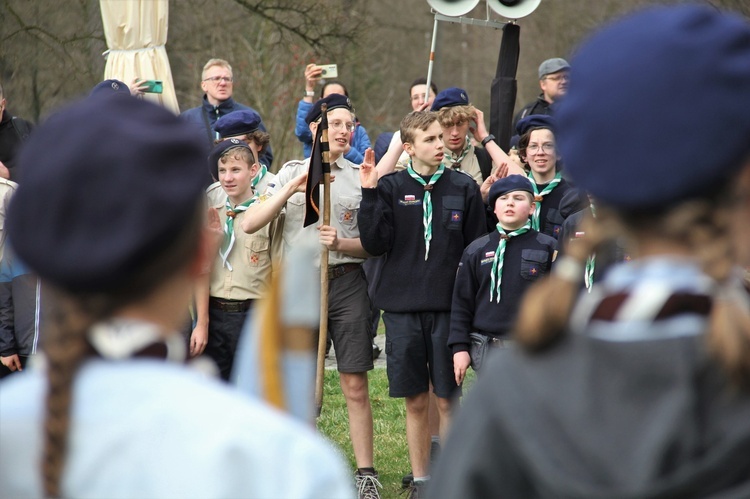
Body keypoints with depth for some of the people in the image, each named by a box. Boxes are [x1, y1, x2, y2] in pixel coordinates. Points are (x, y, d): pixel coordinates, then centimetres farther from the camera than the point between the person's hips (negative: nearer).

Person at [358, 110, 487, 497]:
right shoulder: (390, 188, 3)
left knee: (447, 400, 2)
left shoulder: (464, 188, 3)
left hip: (449, 309, -1)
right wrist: (369, 195, -12)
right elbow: (375, 244, -4)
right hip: (402, 309, 1)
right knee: (415, 402, 7)